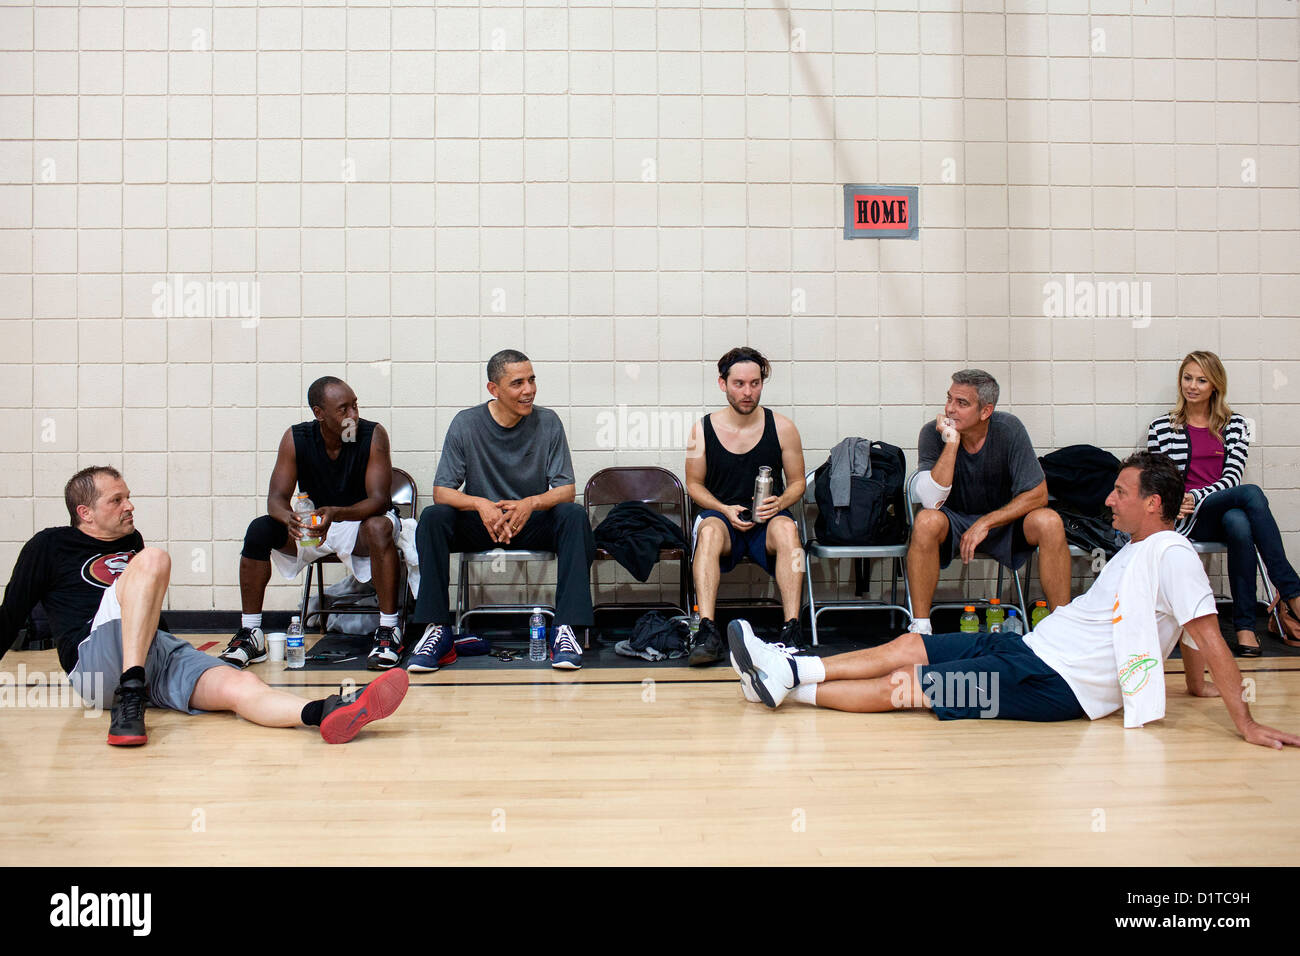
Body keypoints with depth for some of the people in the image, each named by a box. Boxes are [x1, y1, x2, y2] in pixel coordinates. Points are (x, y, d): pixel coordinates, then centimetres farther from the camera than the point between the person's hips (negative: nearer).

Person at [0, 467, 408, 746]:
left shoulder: (130, 541, 29)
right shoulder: (49, 546, 13)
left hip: (162, 654, 5)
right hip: (96, 660, -5)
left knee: (240, 685, -27)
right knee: (152, 559, -27)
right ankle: (129, 698, -37)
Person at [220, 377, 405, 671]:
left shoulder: (373, 435, -18)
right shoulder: (295, 439, -10)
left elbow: (380, 500, -24)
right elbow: (276, 498, -13)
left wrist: (336, 513, -44)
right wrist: (289, 518, -39)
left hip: (360, 522, -3)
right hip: (311, 525, 3)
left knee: (380, 527, -37)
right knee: (259, 530, -20)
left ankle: (388, 631, -31)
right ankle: (250, 634, -10)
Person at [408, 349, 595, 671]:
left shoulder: (548, 422, -4)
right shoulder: (466, 423, -6)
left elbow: (566, 490, -8)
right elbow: (442, 491, -10)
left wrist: (531, 503, -30)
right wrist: (480, 504, -31)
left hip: (534, 524, 0)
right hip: (479, 524, 0)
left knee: (575, 516, -30)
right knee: (432, 517, -28)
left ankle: (566, 629, -31)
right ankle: (437, 630, -25)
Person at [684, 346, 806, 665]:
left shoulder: (782, 428, 2)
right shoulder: (703, 429, 1)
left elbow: (797, 482, 10)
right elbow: (694, 484, 10)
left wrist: (779, 503, -12)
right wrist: (726, 510, -8)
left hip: (768, 519, 0)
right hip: (721, 514, 0)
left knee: (786, 528, -35)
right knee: (709, 529, -36)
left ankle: (791, 628, -37)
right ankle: (707, 632, -42)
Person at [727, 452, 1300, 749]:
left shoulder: (1171, 554, -15)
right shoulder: (1138, 548, 14)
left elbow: (1206, 635, -19)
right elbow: (1184, 632, 23)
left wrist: (1244, 722, -21)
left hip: (1055, 684, -9)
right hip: (1031, 648, 9)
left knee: (904, 685, -12)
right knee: (909, 645, 3)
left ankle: (788, 688, -4)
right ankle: (795, 668, 3)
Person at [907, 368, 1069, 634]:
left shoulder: (1008, 429, -15)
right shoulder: (933, 433, -16)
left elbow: (1037, 494, -14)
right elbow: (932, 501, -25)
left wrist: (986, 523, -22)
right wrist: (951, 443, -30)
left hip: (1002, 520, 1)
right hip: (954, 523, -1)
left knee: (1049, 522, -27)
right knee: (926, 521, -34)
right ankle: (920, 626, -26)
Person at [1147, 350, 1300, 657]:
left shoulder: (1235, 426, 14)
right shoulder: (1161, 428, 9)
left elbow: (1232, 478, 0)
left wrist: (1195, 497, -17)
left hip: (1224, 512, 3)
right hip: (1184, 517, -2)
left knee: (1240, 525, -38)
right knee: (1252, 493, -32)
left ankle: (1245, 626, -32)